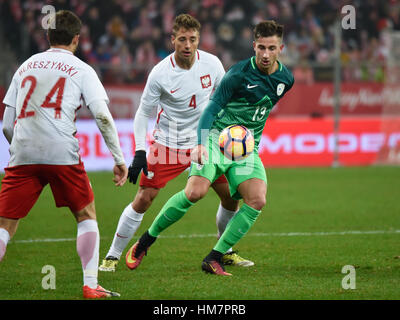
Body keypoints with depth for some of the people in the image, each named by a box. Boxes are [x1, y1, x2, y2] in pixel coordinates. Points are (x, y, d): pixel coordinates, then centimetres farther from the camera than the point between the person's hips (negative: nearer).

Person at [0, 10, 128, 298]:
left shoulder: (26, 66, 20)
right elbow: (103, 116, -2)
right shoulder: (81, 70, 9)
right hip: (62, 153, -2)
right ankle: (91, 285, 8)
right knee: (86, 215, 15)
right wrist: (119, 159, 3)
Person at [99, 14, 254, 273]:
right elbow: (144, 113, -7)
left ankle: (226, 251, 22)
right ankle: (112, 256, 3)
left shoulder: (212, 64, -8)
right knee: (143, 199, -10)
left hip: (204, 142, 3)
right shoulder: (160, 73, -16)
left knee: (231, 195, -1)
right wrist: (139, 152, -15)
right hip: (168, 144, -3)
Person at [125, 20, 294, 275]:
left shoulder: (286, 78, 4)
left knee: (257, 200, -16)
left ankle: (214, 259, -9)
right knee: (195, 192, -23)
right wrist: (201, 143, -28)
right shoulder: (239, 74, -14)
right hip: (218, 136, -5)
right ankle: (144, 242, -6)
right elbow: (213, 106, -15)